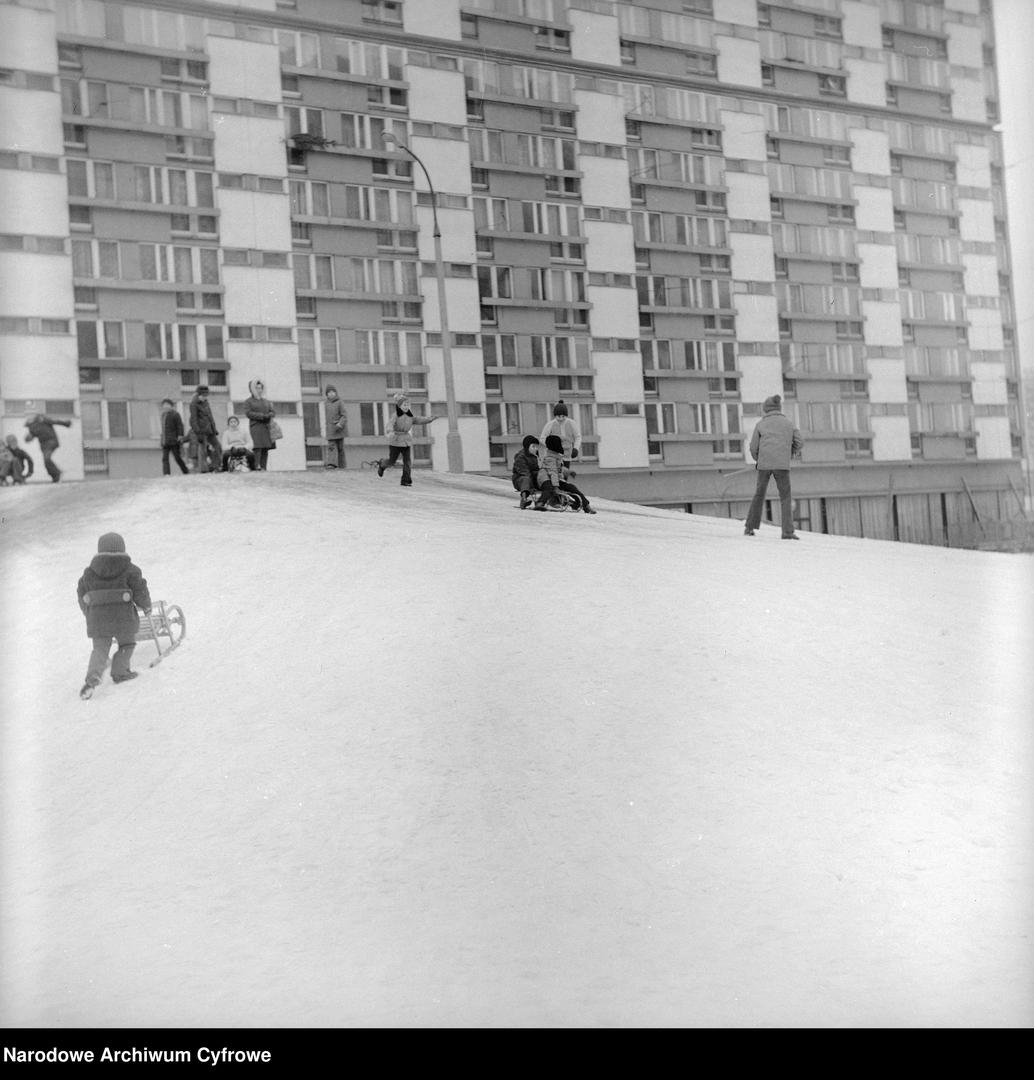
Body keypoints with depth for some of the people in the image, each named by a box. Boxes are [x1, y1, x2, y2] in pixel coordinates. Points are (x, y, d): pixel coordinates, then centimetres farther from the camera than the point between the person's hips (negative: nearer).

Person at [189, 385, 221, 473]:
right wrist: (198, 434, -21)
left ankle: (212, 468, 15)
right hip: (201, 430, -8)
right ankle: (203, 471, -2)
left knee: (217, 446, 7)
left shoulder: (206, 402, 13)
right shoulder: (194, 404, -11)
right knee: (203, 450, -7)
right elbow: (193, 420, -16)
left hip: (209, 430, 8)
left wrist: (214, 429, 18)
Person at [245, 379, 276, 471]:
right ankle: (257, 466, -26)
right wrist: (262, 416, -14)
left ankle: (263, 468, -4)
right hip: (256, 426, -5)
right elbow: (248, 413, -7)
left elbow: (273, 412, 16)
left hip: (266, 426, 5)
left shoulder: (266, 402, 23)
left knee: (266, 448, -3)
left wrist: (269, 415, -9)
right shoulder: (248, 402, 7)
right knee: (258, 446, -19)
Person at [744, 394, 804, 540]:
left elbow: (753, 447, 6)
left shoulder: (761, 423, 10)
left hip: (764, 464, 1)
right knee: (785, 498, 4)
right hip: (782, 465, -1)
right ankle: (788, 532, -7)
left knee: (759, 494, 16)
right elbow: (799, 443, 9)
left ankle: (749, 528, 14)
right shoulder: (788, 422, 12)